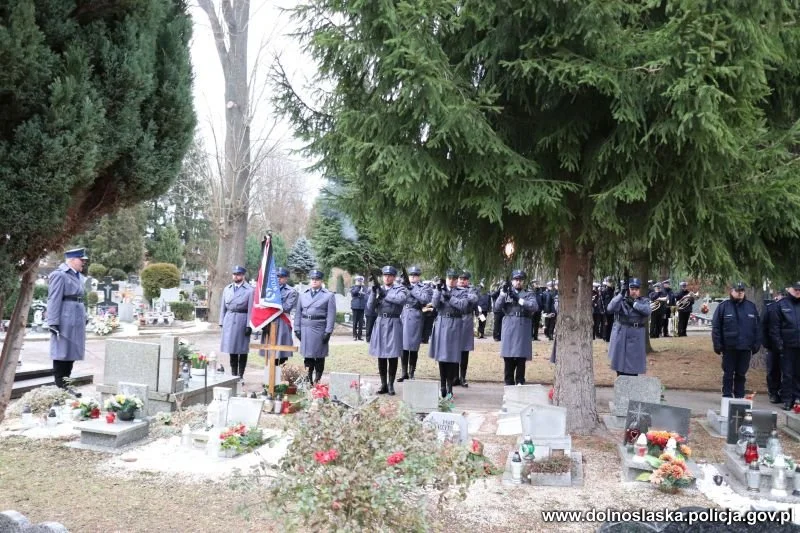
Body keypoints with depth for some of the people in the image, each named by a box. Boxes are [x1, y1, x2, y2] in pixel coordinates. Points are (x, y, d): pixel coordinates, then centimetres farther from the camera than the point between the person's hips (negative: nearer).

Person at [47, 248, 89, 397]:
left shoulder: (78, 276, 15)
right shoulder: (59, 275, -11)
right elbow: (54, 300, -15)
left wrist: (84, 319, 18)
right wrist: (53, 323, -20)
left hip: (76, 321, 9)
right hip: (65, 321, -8)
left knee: (71, 353, 12)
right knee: (62, 354, 0)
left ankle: (65, 386, 21)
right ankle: (59, 388, 7)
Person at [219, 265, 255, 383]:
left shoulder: (249, 290, -3)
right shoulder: (227, 289, 11)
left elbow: (251, 309, -6)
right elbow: (223, 307, 13)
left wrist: (249, 325, -10)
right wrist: (221, 322, 7)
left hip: (242, 320, -4)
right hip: (229, 320, 4)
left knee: (242, 350, 2)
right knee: (231, 349, 7)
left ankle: (241, 376, 10)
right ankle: (233, 374, 16)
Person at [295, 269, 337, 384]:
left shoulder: (329, 295, 1)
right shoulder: (303, 295, 13)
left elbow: (331, 315, -3)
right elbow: (298, 313, 13)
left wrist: (328, 331, -10)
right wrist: (297, 329, 6)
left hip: (320, 329, -3)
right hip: (305, 329, 3)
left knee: (319, 356, 1)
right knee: (307, 355, 4)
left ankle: (318, 381, 9)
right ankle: (308, 380, 11)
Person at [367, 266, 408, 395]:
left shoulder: (400, 289, 1)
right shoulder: (378, 289, 11)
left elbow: (402, 299, -21)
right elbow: (370, 307, 3)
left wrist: (385, 295, -16)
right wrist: (374, 293, -12)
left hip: (393, 324, -3)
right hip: (380, 323, 3)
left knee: (392, 356, 0)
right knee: (381, 356, 6)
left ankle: (391, 385, 9)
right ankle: (383, 384, 15)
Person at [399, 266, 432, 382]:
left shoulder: (425, 287, 4)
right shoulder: (403, 285, 15)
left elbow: (425, 299, -14)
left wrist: (412, 289, -12)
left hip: (415, 319, -3)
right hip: (403, 318, 3)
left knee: (413, 347, 1)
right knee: (403, 346, 5)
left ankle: (411, 373, 11)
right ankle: (404, 373, 15)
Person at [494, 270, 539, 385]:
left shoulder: (529, 294, 9)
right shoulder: (506, 292, 13)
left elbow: (535, 306, -9)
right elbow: (497, 306, 1)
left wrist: (519, 300, -14)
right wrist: (503, 293, -10)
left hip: (523, 327, -1)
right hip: (509, 327, 1)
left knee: (521, 356, 0)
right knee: (508, 356, 4)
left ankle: (520, 382, 9)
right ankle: (509, 383, 13)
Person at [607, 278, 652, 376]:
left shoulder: (644, 301, 5)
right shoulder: (621, 300, 2)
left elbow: (647, 311, -16)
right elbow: (610, 309, -18)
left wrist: (634, 303, -23)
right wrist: (621, 294, -24)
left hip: (636, 337, 0)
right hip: (620, 336, 0)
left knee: (633, 367, 4)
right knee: (620, 365, 6)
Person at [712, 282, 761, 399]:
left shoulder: (751, 307, 7)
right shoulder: (723, 307, -2)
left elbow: (757, 327, 9)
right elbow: (716, 327, -3)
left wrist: (757, 344, 3)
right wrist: (717, 345, -7)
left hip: (746, 348, 2)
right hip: (729, 348, -2)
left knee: (741, 374, 10)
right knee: (728, 374, 6)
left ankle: (739, 397, 19)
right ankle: (727, 396, 13)